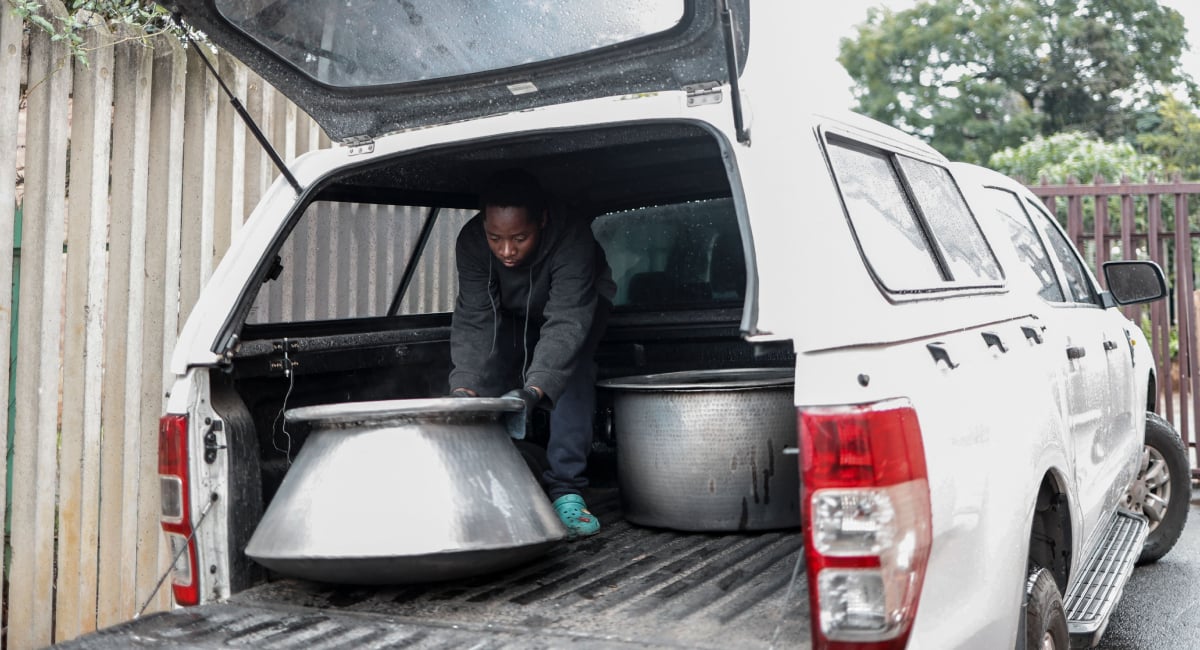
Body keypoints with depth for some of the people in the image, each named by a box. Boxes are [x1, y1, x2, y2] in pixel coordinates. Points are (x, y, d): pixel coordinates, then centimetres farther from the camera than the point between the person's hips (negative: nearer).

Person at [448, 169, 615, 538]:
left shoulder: (571, 238, -42)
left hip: (581, 303, -3)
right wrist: (464, 388, -50)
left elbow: (565, 322, -49)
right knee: (487, 375, -18)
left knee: (569, 368, -29)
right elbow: (474, 321, -35)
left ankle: (566, 490, -26)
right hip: (513, 313, 3)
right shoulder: (471, 241, -33)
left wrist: (533, 390, -63)